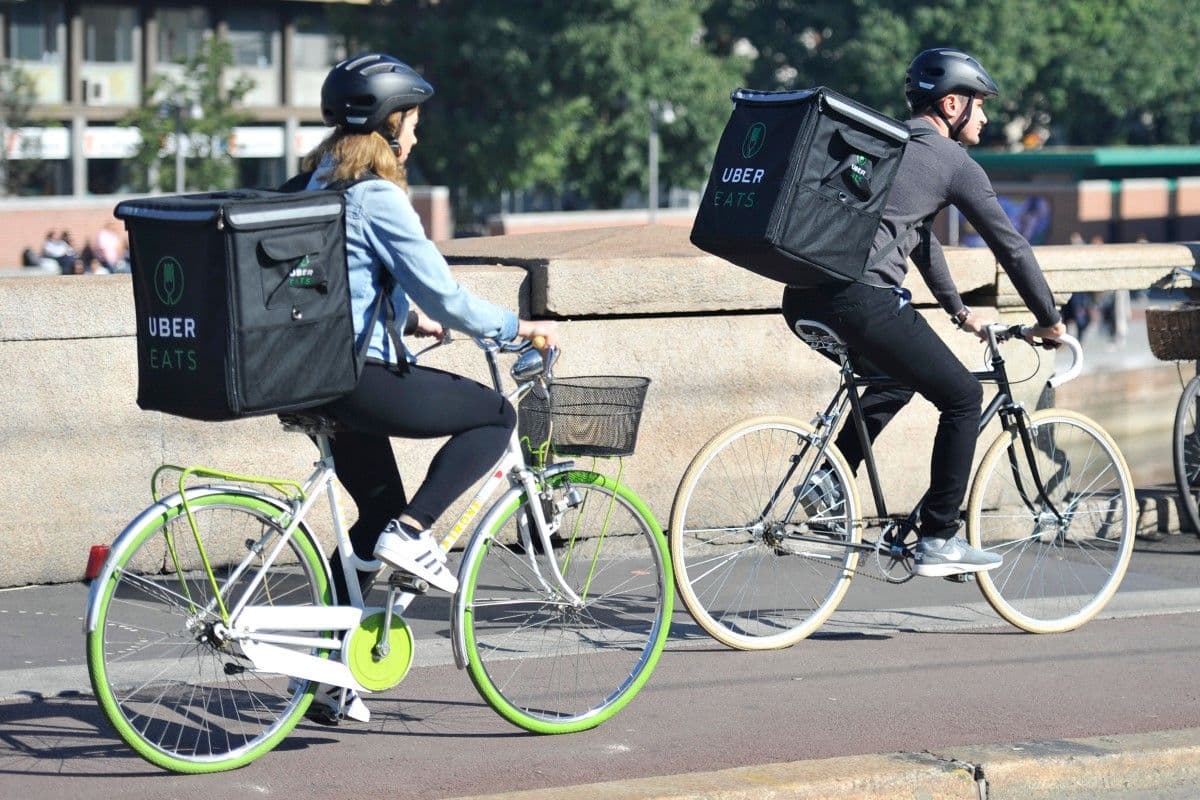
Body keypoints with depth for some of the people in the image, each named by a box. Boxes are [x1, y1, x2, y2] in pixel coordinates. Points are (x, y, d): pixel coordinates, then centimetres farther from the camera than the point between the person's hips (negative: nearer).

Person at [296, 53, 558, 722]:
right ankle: (410, 534, -5)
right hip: (358, 376, -9)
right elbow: (443, 293, -17)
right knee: (495, 415, 2)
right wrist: (518, 328, -5)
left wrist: (413, 317, 34)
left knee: (379, 509, 20)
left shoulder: (323, 182, 13)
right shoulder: (379, 197, -15)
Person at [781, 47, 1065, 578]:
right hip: (862, 300, -8)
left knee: (896, 383, 32)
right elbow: (1010, 245, 7)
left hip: (804, 299, 8)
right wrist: (1049, 319, 19)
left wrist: (959, 311, 44)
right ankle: (938, 541, 7)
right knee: (963, 398, 7)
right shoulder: (953, 162, 3)